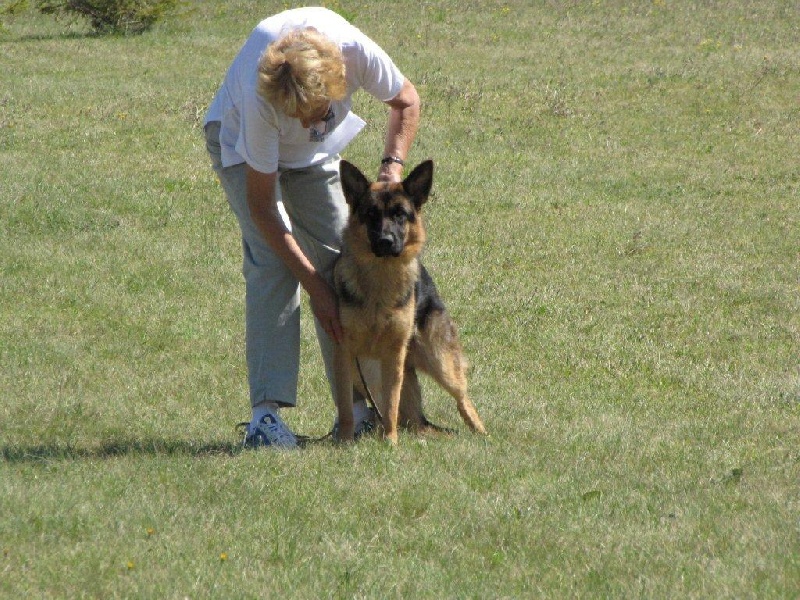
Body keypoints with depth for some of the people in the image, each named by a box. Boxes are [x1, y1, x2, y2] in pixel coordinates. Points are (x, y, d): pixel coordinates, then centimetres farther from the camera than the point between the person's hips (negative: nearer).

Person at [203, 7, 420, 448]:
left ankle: (355, 405, 1)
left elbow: (406, 101, -9)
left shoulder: (356, 52, -35)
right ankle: (266, 411, -25)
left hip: (315, 150, 4)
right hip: (240, 141, -4)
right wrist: (313, 284, -30)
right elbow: (260, 205, -31)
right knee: (272, 264, -21)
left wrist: (392, 165, -25)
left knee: (339, 259, -4)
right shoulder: (259, 100, -42)